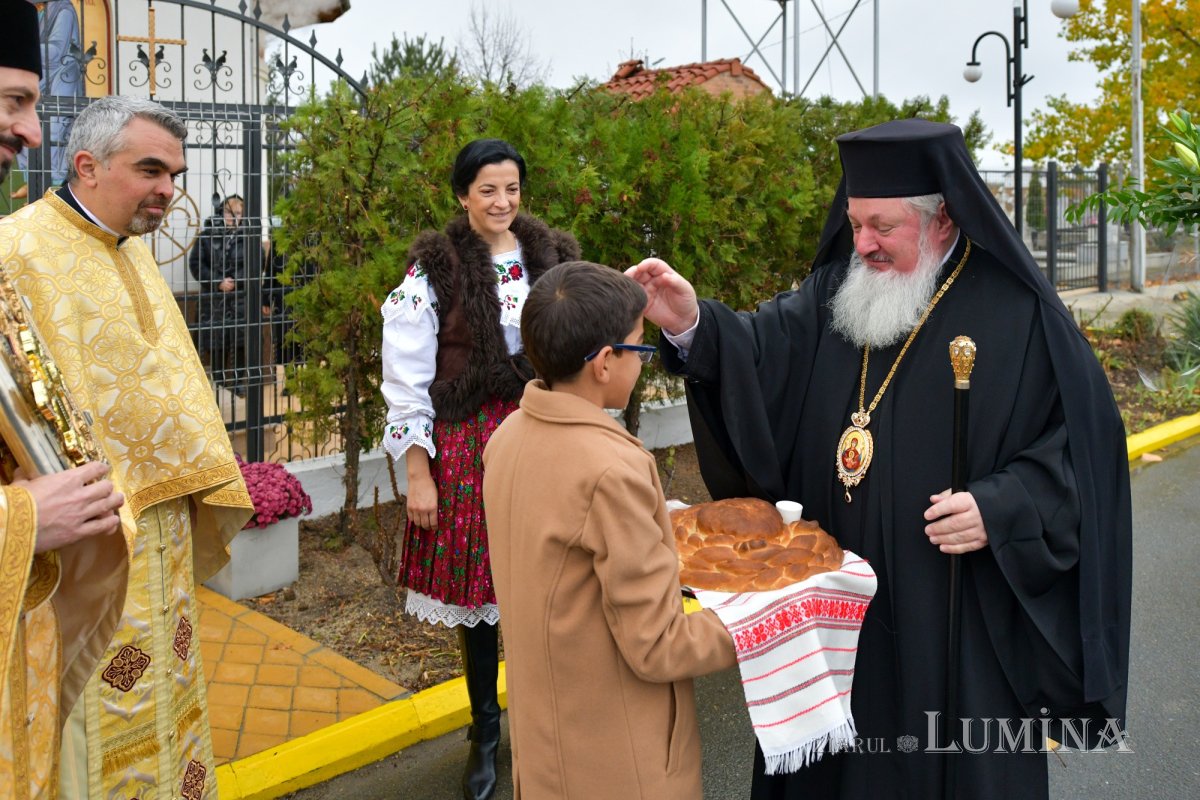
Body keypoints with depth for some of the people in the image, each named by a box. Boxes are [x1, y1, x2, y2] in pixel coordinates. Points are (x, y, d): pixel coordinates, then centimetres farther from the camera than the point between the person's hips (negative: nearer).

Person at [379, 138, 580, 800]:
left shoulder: (552, 257, 6)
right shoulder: (433, 270, -4)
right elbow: (406, 378, -5)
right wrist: (417, 473, -8)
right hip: (469, 447, -2)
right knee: (479, 594, 7)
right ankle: (484, 735, 28)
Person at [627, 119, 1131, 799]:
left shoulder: (1019, 315, -8)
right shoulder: (833, 294, 4)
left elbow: (1084, 444, -6)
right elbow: (759, 352, -11)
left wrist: (1003, 509, -20)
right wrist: (692, 327, -30)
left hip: (955, 621, -3)